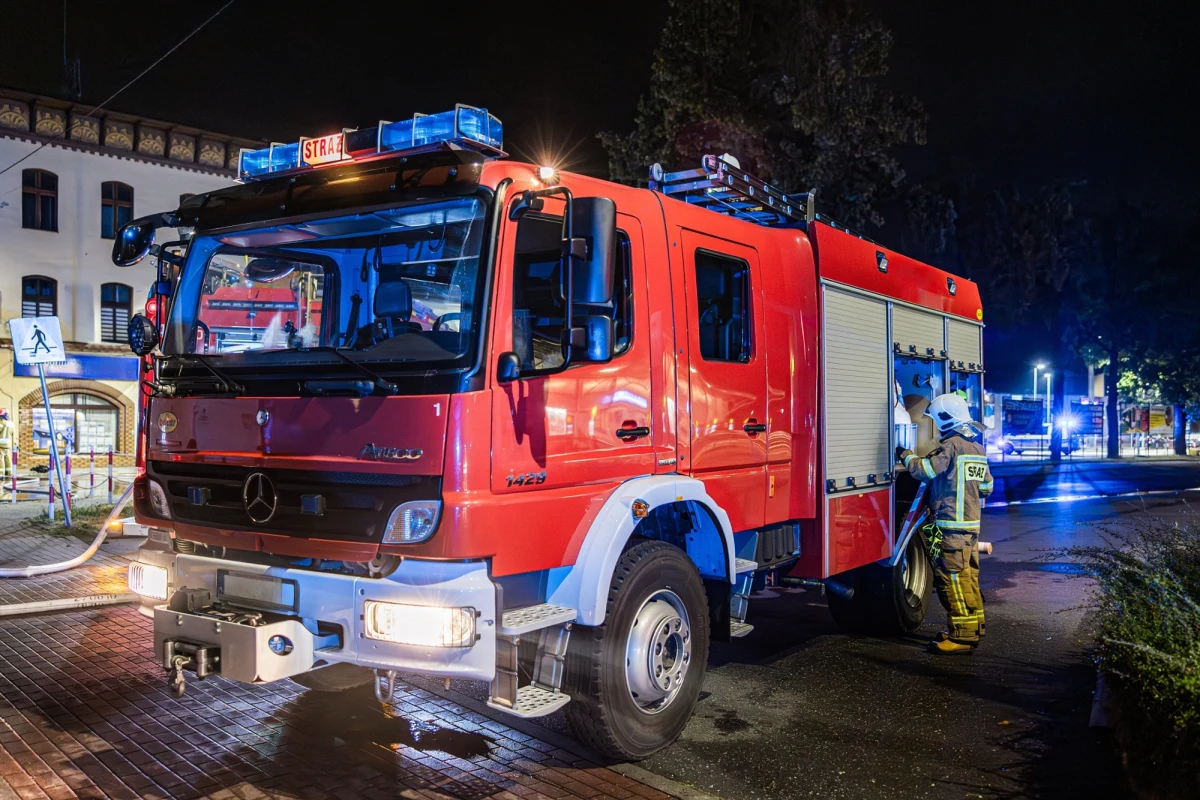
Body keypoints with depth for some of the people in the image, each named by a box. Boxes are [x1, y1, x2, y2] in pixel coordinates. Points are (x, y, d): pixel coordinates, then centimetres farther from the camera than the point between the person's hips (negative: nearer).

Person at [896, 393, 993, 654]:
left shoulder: (951, 445, -14)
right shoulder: (977, 448, 14)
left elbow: (924, 469, -18)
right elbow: (986, 487, 20)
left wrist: (905, 455, -2)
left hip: (951, 525, -9)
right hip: (972, 523, 9)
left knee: (952, 577, -8)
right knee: (968, 576, 15)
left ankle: (963, 635, -7)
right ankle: (973, 628, 22)